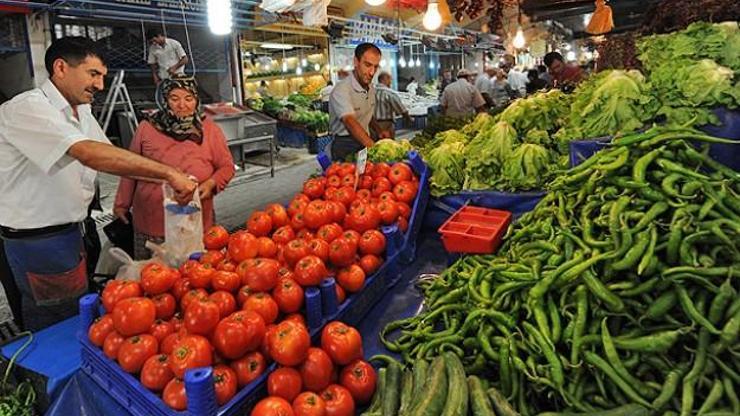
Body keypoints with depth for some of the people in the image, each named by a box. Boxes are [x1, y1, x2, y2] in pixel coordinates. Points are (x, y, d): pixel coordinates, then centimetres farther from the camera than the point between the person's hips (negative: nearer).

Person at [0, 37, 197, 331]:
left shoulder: (81, 112, 8)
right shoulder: (27, 109, -21)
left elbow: (109, 158, 9)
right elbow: (89, 154, -35)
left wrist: (167, 179, -8)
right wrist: (169, 173, -37)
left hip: (67, 230, 9)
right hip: (37, 238, -8)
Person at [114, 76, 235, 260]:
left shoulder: (210, 130, 1)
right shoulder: (146, 128, 3)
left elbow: (226, 166, 6)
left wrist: (211, 183, -13)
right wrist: (122, 204, 15)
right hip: (150, 222, 1)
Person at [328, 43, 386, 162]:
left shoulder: (371, 89, 9)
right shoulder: (341, 90, -18)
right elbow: (350, 123, -32)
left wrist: (379, 131, 5)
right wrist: (374, 147, -45)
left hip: (366, 144, 7)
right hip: (345, 148, -6)